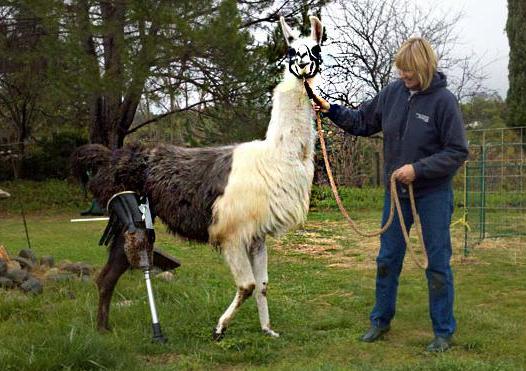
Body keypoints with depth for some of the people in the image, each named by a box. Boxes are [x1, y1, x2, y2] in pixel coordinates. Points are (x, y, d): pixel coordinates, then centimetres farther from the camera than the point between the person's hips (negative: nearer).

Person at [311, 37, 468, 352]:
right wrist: (331, 111, -4)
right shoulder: (393, 92, -4)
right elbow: (362, 123, 9)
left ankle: (444, 331, 18)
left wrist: (418, 169, -23)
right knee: (388, 259, 14)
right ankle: (381, 320, 30)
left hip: (433, 193, -5)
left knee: (438, 264, 4)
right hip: (396, 190, 5)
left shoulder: (443, 100, -17)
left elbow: (458, 151, -16)